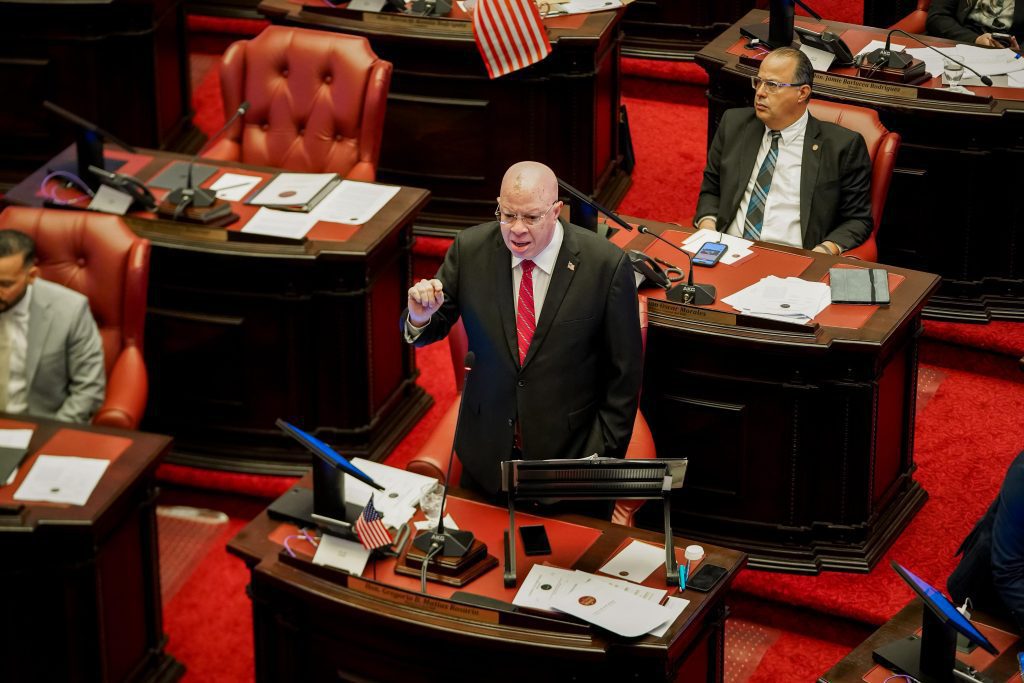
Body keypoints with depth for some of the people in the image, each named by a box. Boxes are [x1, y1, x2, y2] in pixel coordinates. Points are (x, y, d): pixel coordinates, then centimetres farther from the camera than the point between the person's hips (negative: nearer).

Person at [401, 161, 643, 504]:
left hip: (571, 456, -2)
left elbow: (624, 375, -7)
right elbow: (428, 332, 3)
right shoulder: (470, 249, -8)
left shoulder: (606, 265, -15)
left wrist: (602, 456, -8)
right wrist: (420, 316, -21)